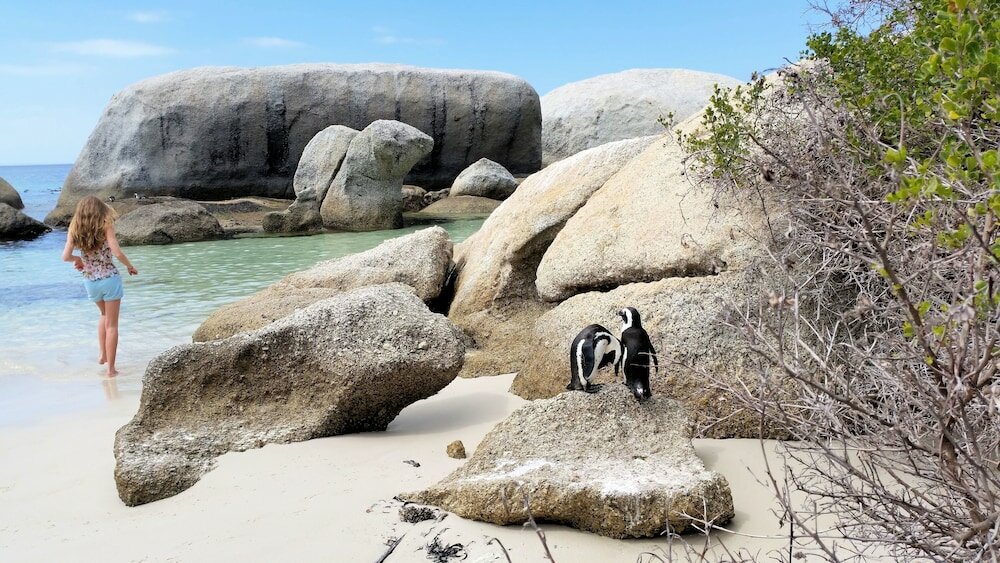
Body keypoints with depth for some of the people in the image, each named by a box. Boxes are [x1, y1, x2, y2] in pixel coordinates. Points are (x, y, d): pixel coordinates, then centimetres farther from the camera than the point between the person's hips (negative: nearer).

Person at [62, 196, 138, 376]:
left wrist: (78, 259, 15)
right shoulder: (105, 225, -10)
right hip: (110, 278, -4)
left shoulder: (74, 229, 0)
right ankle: (110, 368, 7)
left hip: (90, 281, 4)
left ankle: (103, 355, 26)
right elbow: (117, 253, -17)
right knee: (112, 324, 6)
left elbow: (66, 256, -6)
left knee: (105, 315, 30)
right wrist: (130, 267, -1)